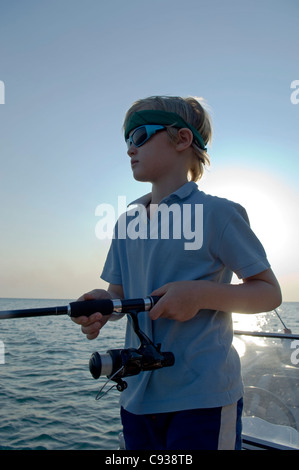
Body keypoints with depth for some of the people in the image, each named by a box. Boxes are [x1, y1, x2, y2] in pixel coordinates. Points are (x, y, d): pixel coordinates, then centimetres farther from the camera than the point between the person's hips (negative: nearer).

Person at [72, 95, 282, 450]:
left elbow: (270, 293, -6)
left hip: (202, 397, -5)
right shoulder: (127, 223, 9)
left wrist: (201, 294, -22)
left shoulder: (217, 214, -9)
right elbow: (120, 295, 12)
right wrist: (103, 303, -11)